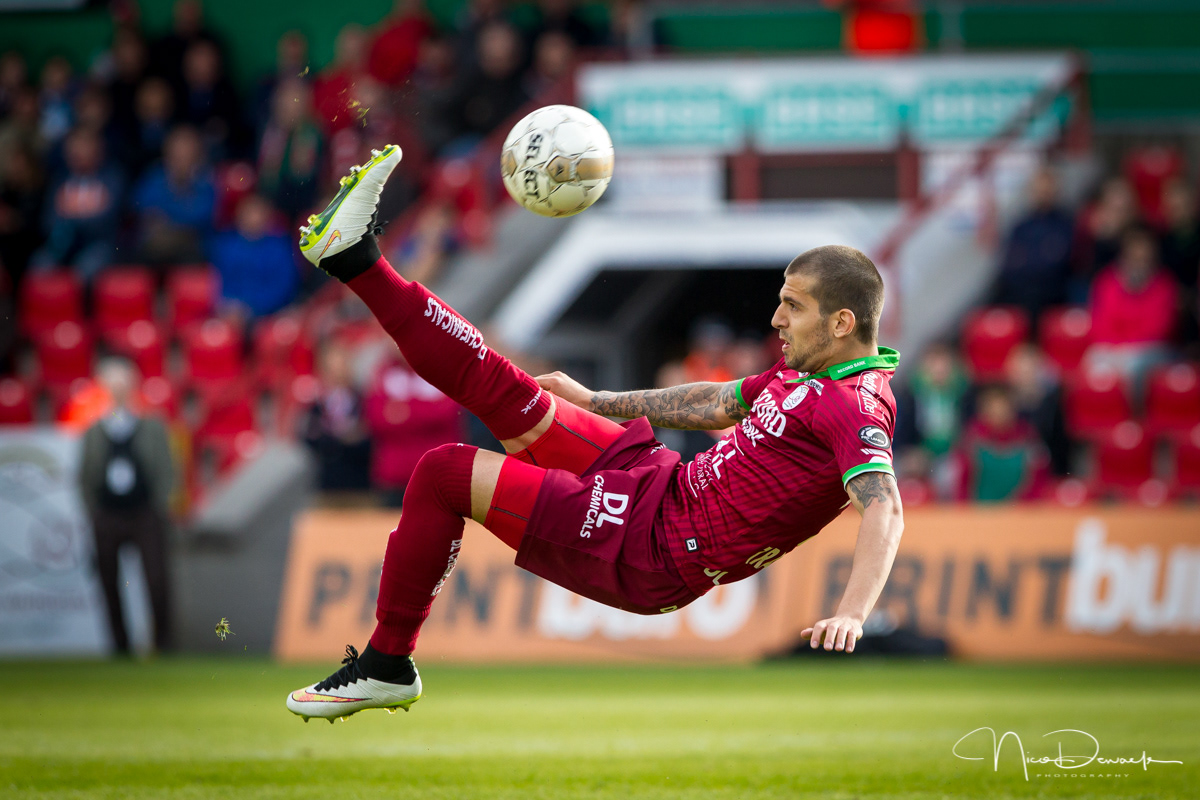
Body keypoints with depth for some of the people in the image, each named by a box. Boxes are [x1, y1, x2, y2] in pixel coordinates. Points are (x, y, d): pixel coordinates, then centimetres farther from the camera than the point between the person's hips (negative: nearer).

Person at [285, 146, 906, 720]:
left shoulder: (856, 407, -18)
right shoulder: (803, 372, 12)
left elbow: (884, 510, -33)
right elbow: (718, 404, 28)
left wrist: (852, 613, -50)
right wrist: (595, 402, 36)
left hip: (651, 556, -9)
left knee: (444, 473, -6)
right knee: (506, 394, 9)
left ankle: (386, 664, 6)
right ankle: (354, 256, 20)